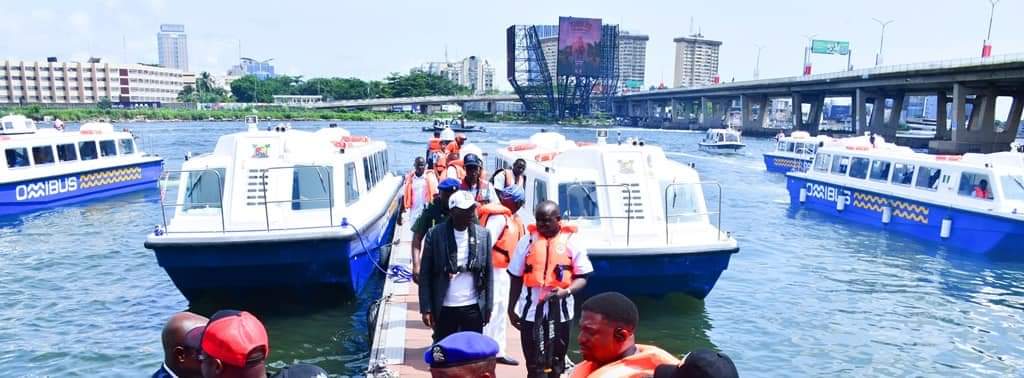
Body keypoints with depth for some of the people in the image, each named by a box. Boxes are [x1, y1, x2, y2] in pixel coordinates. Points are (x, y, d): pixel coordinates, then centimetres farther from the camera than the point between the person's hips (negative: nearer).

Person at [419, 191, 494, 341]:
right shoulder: (435, 234, -6)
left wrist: (488, 307, 4)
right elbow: (425, 274, -3)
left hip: (473, 308, 2)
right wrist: (426, 308, -6)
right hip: (444, 308, -1)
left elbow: (488, 273, 5)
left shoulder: (483, 234, 0)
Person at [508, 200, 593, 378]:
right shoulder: (527, 241, 1)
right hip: (531, 310, 0)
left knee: (556, 361, 16)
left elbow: (582, 277, -1)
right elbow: (516, 278, 7)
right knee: (534, 364, 2)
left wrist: (566, 291, -20)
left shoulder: (572, 242, -3)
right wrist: (511, 308, 9)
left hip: (560, 311, 0)